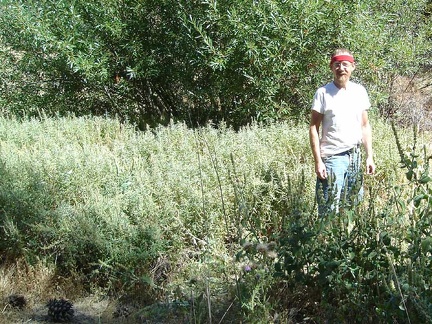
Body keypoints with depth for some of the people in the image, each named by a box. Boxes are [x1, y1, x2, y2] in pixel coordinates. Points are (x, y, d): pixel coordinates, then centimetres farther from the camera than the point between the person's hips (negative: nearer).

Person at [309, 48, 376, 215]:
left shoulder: (360, 91, 7)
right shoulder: (323, 93, -5)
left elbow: (365, 126, 13)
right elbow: (314, 128, -5)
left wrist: (369, 156, 7)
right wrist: (318, 161, -12)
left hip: (355, 157, 4)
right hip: (332, 158, -4)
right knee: (329, 210, -5)